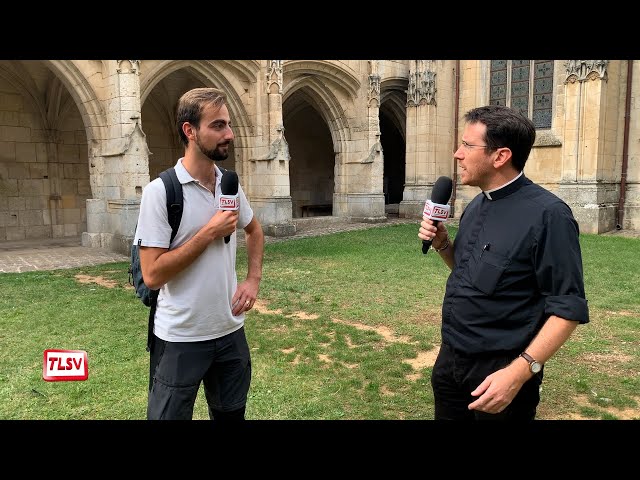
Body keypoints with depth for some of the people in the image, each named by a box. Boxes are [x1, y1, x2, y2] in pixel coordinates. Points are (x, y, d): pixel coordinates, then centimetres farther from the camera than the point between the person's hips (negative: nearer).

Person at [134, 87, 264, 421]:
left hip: (231, 331, 6)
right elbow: (152, 275, -19)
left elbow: (254, 230, 19)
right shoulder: (160, 190, -16)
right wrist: (209, 232, -20)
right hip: (180, 339, -5)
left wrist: (253, 280, 5)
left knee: (231, 414, 21)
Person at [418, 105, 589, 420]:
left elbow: (568, 307, -19)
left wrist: (520, 371, -26)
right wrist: (442, 244, -2)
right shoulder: (476, 206, 6)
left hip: (499, 371, -7)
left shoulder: (547, 214, -19)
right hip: (450, 358, 7)